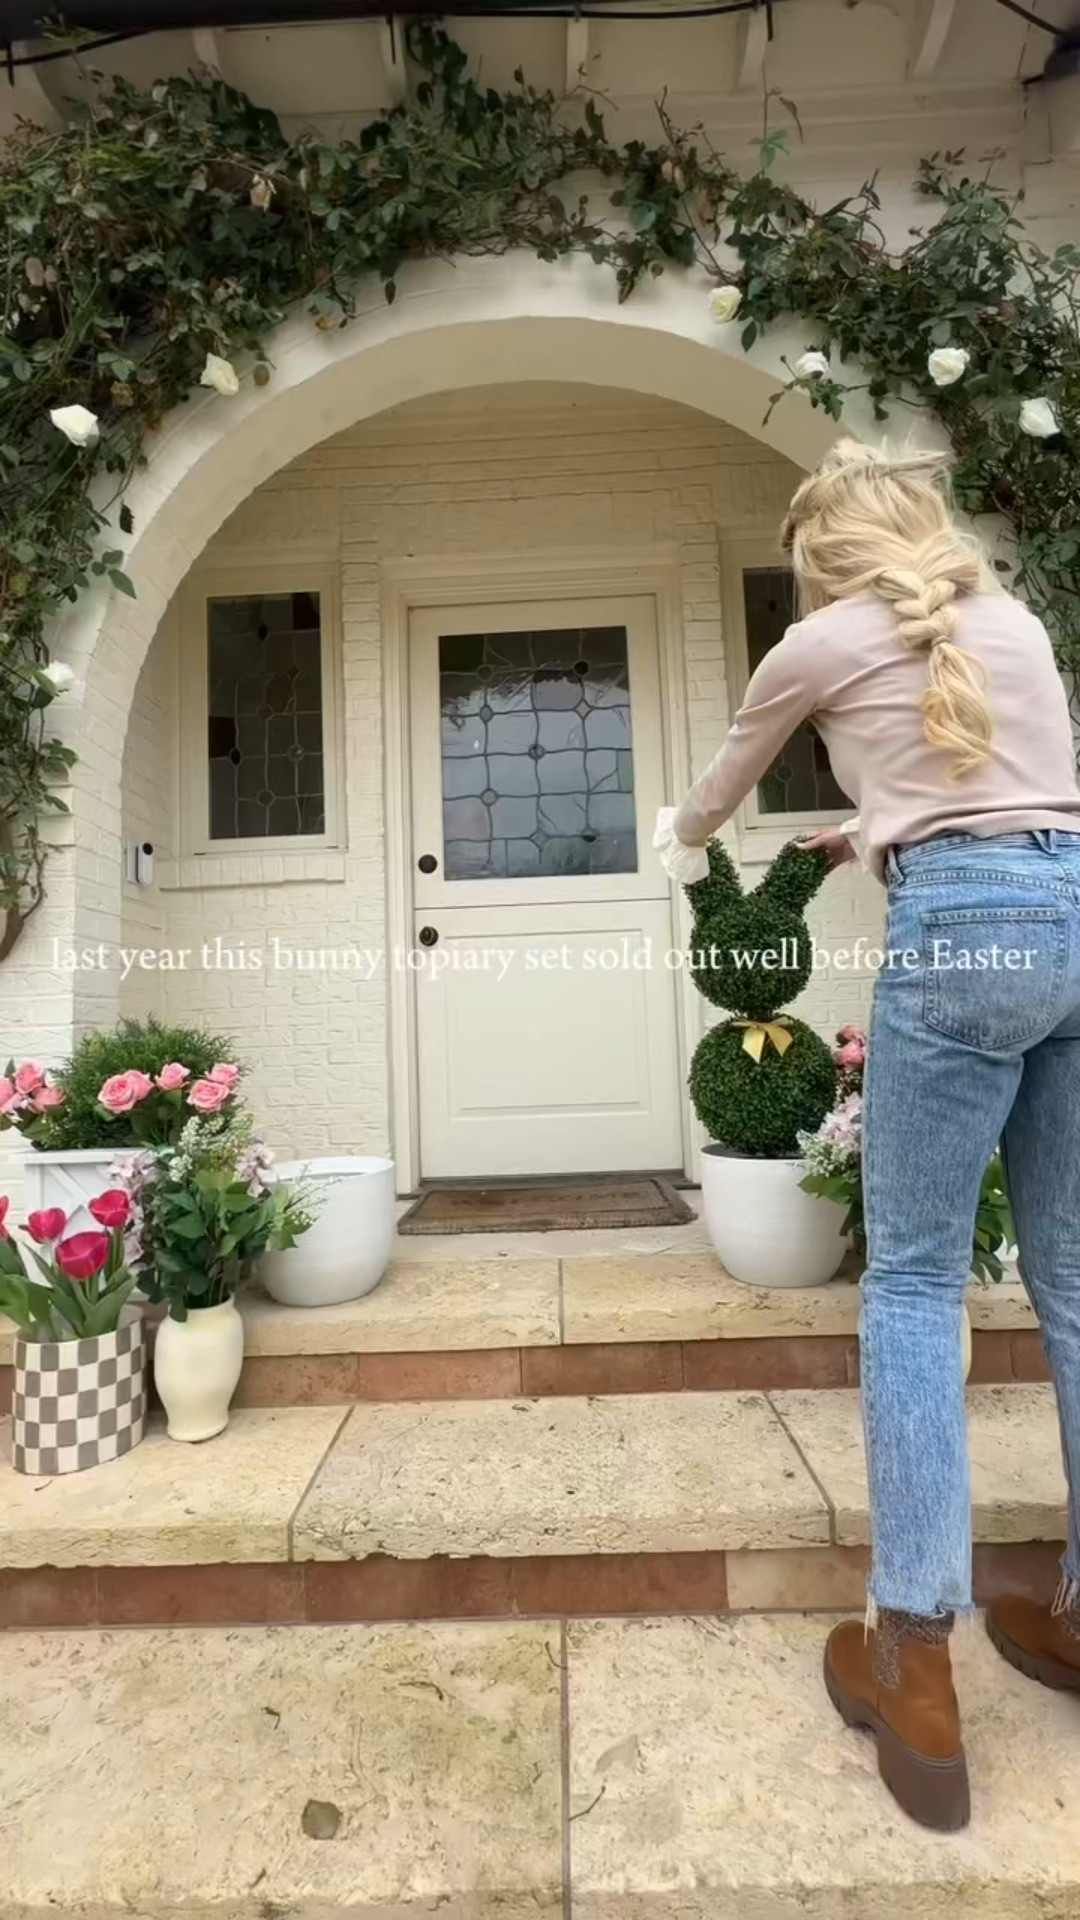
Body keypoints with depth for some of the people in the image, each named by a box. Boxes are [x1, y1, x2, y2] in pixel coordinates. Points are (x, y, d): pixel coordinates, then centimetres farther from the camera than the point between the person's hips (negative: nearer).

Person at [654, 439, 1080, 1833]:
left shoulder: (827, 641, 9)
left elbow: (725, 782, 25)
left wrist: (680, 841, 46)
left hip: (964, 927, -6)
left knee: (913, 1279, 1)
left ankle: (912, 1661, 5)